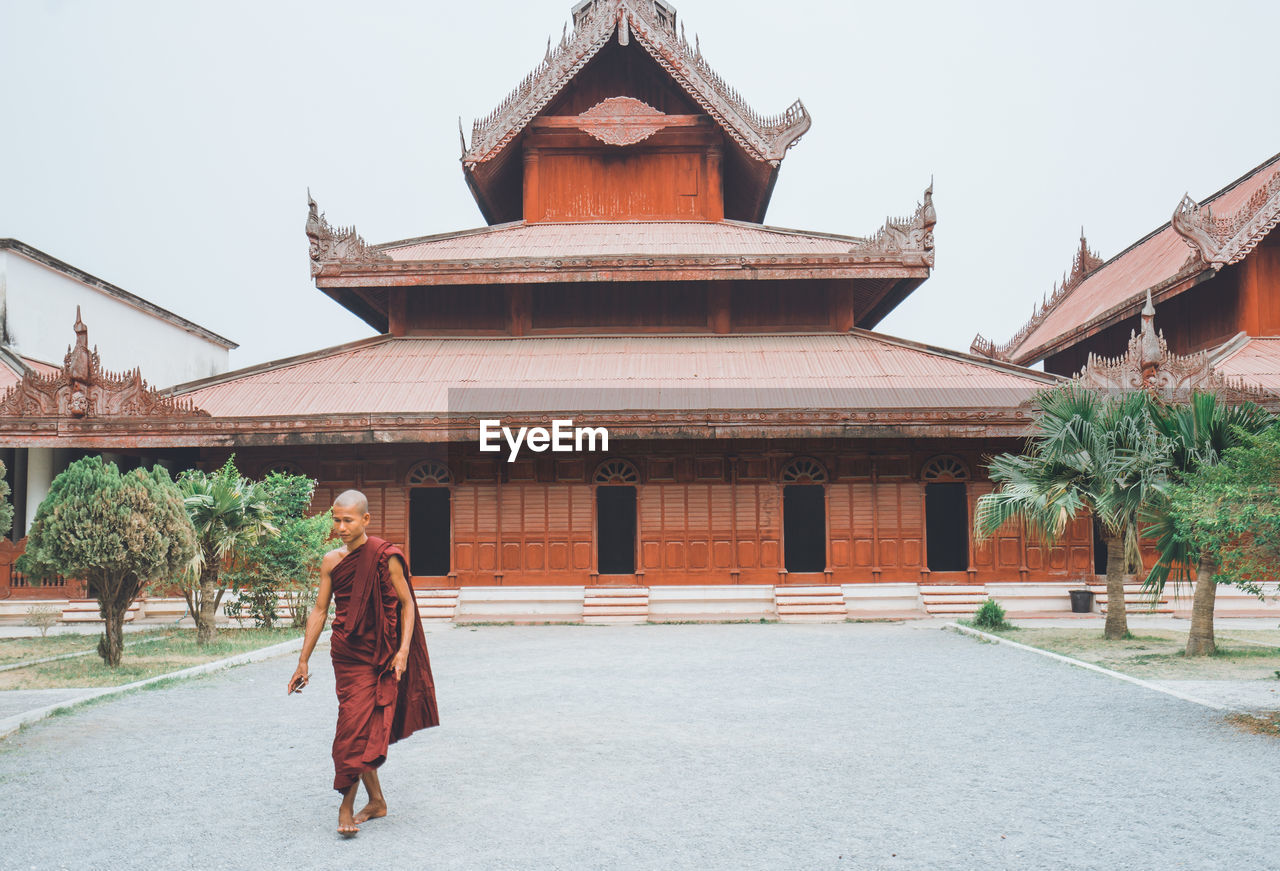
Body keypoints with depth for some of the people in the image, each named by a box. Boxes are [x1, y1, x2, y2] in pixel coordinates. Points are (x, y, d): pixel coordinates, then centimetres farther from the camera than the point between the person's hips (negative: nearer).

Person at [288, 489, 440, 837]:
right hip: (346, 654, 3)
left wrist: (403, 650, -11)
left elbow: (406, 603, -2)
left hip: (381, 654, -3)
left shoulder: (386, 557, -6)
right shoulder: (331, 562, 5)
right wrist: (303, 661, 11)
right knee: (358, 726, 6)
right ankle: (376, 801, 20)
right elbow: (319, 610, 11)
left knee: (360, 726, -8)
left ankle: (347, 805, 1)